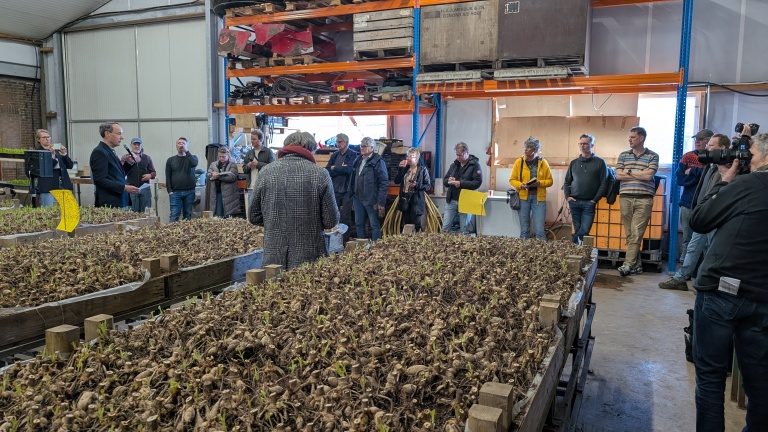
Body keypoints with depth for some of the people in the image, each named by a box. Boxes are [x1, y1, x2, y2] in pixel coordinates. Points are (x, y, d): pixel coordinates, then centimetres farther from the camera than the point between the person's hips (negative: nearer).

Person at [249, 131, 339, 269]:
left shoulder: (266, 172, -1)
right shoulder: (320, 174, -8)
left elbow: (254, 217, 5)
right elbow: (331, 221, -7)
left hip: (273, 257, 2)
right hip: (309, 258, -2)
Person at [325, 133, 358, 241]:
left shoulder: (353, 155, -4)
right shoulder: (335, 155, 11)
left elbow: (348, 169, -19)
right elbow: (327, 171, 2)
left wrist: (334, 168, -6)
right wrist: (340, 169, -11)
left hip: (347, 190, -5)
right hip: (335, 190, 5)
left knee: (346, 217, 1)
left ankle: (345, 239, 9)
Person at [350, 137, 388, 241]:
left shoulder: (378, 161, -9)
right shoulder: (358, 160, 13)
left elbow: (384, 182, -13)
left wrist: (381, 202, -17)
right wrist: (351, 193, 11)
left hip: (371, 200, -7)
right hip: (358, 198, 7)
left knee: (375, 225, 1)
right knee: (359, 224, 13)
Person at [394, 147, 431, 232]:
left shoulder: (422, 169, -4)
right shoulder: (405, 169, 10)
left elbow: (428, 185, -6)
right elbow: (396, 181, 2)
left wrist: (417, 185, -21)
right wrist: (401, 168, -6)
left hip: (416, 201, -5)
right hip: (405, 200, 5)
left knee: (417, 225, -5)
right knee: (406, 224, 11)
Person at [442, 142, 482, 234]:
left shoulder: (475, 165, -2)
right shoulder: (454, 165, 14)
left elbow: (478, 182, -13)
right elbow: (444, 181, 18)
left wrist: (461, 183, -20)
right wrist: (448, 181, -6)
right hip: (451, 200, 5)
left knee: (464, 230, 4)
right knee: (445, 227, 3)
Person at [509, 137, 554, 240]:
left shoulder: (543, 163, 2)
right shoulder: (519, 162, 3)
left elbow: (550, 181, 5)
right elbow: (512, 180, 5)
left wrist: (539, 183, -14)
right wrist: (521, 185, -14)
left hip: (539, 198, -1)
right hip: (523, 197, 1)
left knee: (540, 229, -4)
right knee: (524, 229, 8)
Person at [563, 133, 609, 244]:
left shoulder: (600, 162, 2)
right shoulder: (574, 163, 13)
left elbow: (604, 183, -2)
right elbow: (567, 182, 17)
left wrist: (595, 200, -9)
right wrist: (567, 196, 3)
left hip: (589, 203, -3)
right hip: (574, 202, 3)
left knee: (585, 230, -10)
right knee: (577, 230, 7)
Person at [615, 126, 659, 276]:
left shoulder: (653, 156, 5)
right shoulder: (623, 155, 13)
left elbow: (648, 175, -9)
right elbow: (618, 175, 2)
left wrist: (629, 172, -1)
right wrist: (640, 174, -2)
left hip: (644, 199, -3)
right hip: (626, 197, 3)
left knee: (636, 233, -9)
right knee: (630, 233, 3)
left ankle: (628, 264, -11)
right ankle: (636, 265, 9)